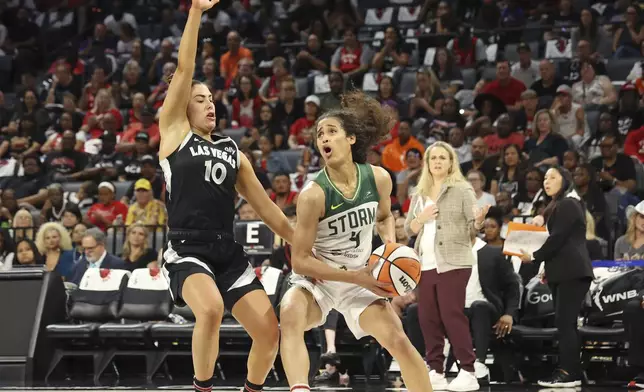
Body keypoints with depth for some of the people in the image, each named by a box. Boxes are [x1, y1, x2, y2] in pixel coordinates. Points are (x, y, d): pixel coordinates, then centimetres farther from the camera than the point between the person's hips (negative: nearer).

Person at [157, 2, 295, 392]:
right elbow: (184, 70, -4)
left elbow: (266, 206, 20)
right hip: (187, 251, -5)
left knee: (269, 331, -3)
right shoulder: (175, 131, 4)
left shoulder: (233, 152, 18)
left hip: (228, 251, 6)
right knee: (211, 308, -34)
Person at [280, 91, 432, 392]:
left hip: (360, 280, 4)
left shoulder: (378, 178, -10)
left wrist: (391, 246, -8)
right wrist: (357, 277, -23)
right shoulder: (313, 195, -24)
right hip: (316, 280, -4)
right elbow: (300, 261, -20)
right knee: (290, 314, -35)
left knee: (399, 342, -7)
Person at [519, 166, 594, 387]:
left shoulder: (567, 205, -9)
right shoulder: (559, 204, 24)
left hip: (572, 272, -11)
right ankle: (572, 373, 6)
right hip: (563, 272, 11)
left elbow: (557, 238, -15)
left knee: (565, 322, -14)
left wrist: (534, 257, -6)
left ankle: (569, 374, -17)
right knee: (565, 323, 7)